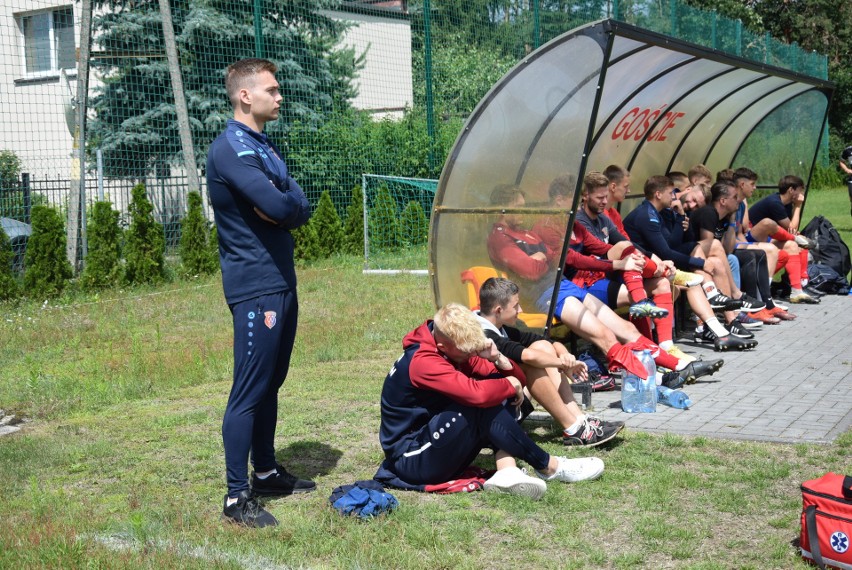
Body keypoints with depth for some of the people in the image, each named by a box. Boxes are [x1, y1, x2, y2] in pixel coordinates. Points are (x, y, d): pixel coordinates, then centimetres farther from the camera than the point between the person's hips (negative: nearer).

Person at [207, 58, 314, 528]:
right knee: (249, 392, -6)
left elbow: (300, 206, 8)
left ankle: (266, 472, 30)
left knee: (271, 384, 17)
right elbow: (277, 207, -26)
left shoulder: (263, 147, 16)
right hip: (255, 286, -9)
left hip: (281, 281, 9)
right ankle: (237, 497, 1)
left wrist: (285, 206, -12)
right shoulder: (231, 148, -14)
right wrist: (287, 205, -5)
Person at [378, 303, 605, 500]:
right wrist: (510, 385, -18)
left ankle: (507, 471, -22)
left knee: (498, 397, -4)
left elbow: (517, 380, 6)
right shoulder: (422, 361, -23)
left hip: (436, 444, 9)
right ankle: (549, 467, -15)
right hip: (411, 460, -9)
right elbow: (476, 393, -38)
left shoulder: (457, 350, 3)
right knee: (483, 403, -27)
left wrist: (497, 358, -15)